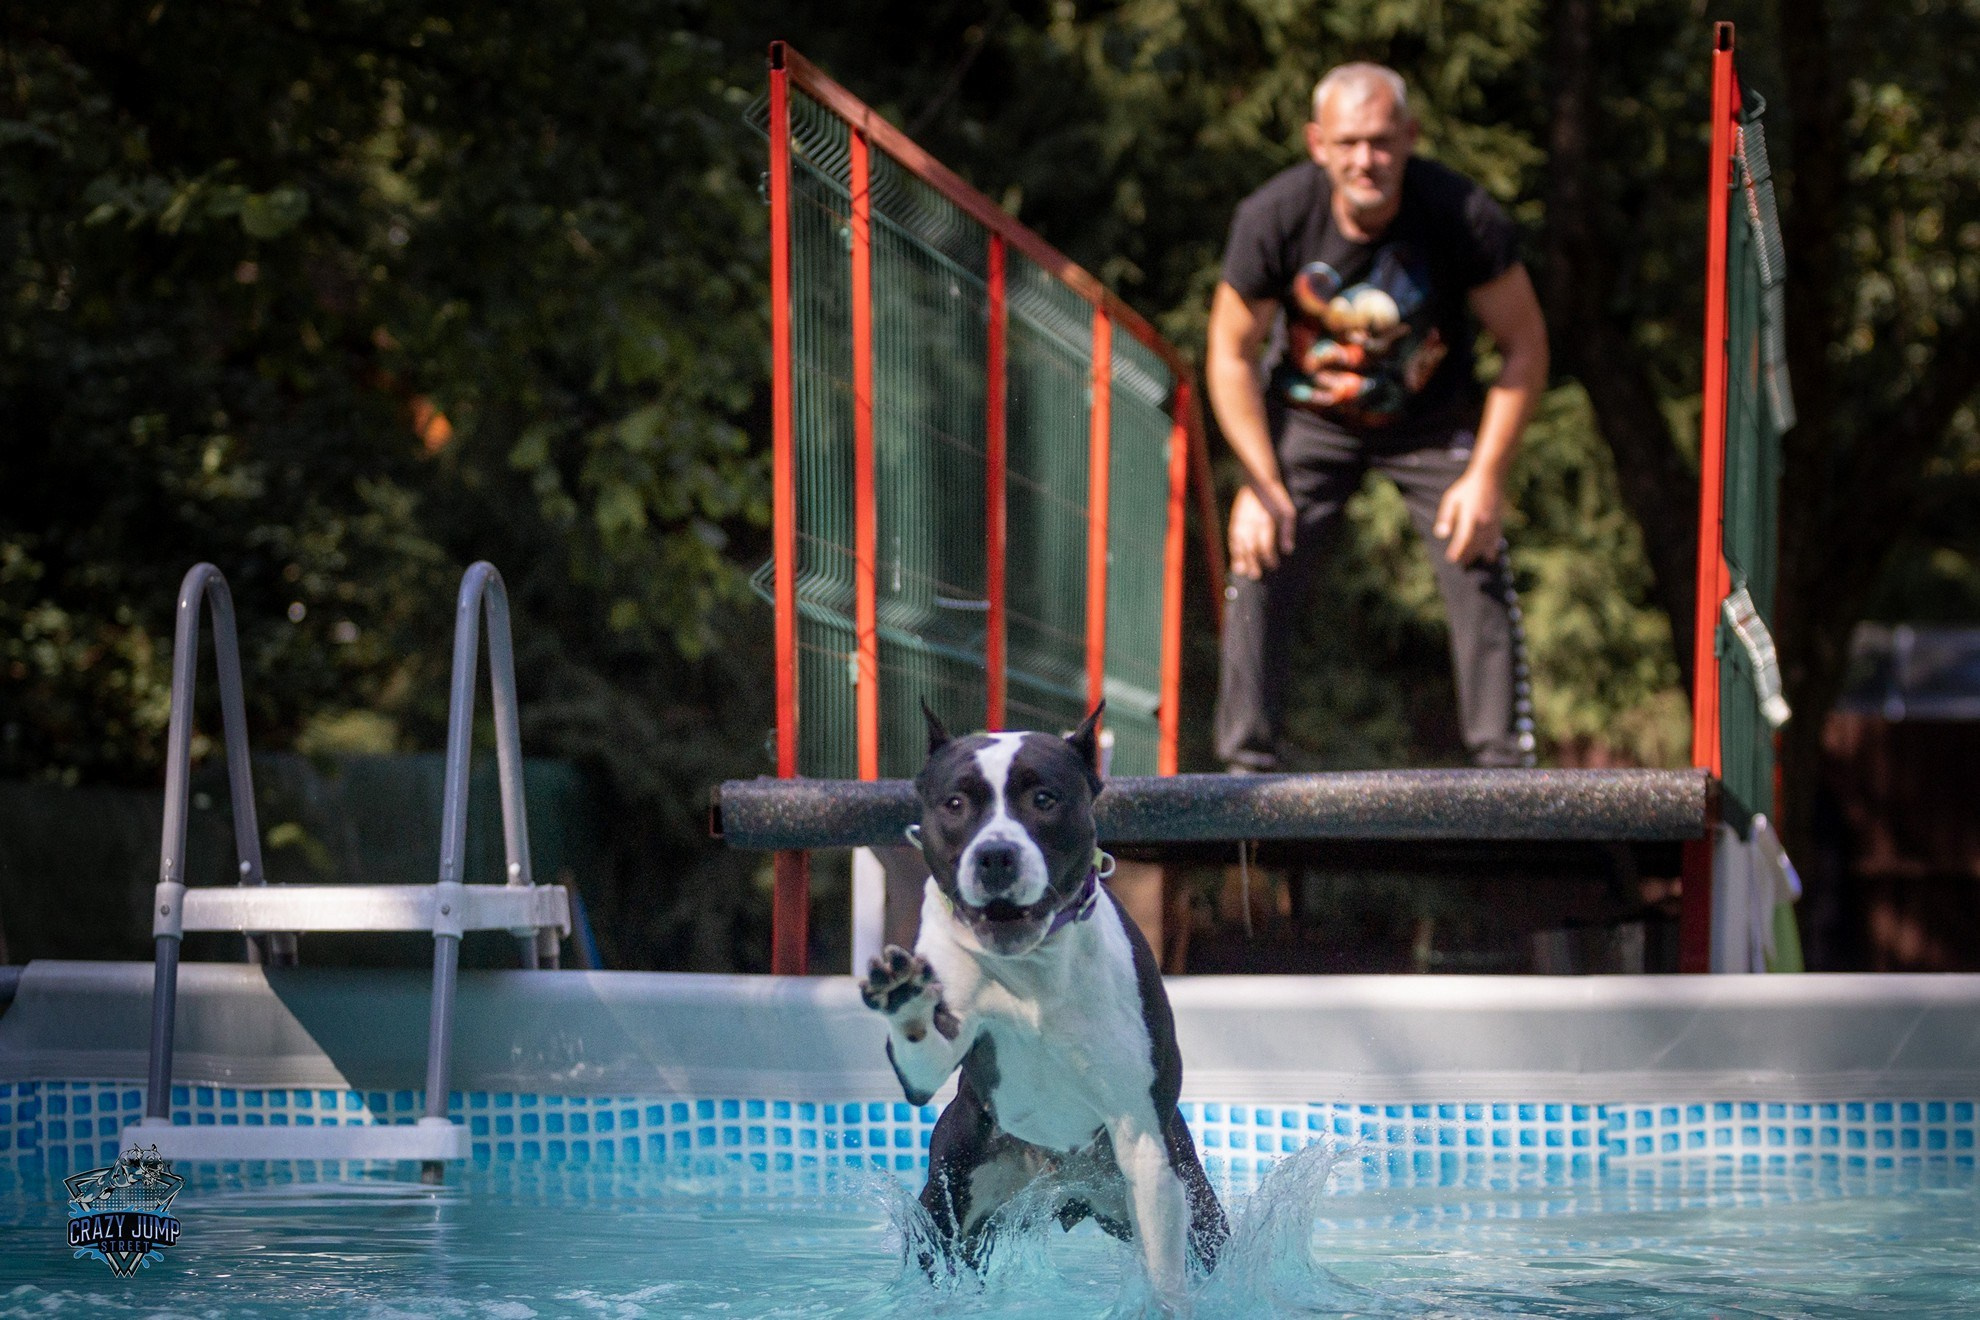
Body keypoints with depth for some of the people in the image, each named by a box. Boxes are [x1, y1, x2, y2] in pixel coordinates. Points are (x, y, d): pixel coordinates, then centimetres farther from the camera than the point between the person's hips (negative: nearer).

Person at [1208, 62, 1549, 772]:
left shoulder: (1466, 217, -26)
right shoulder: (1271, 218, -23)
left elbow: (1524, 347, -13)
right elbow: (1231, 354, -10)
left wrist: (1485, 477, -17)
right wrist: (1262, 485, -14)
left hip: (1431, 421, 0)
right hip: (1309, 420, 1)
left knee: (1481, 579, -12)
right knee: (1259, 575, -11)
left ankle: (1505, 765, -4)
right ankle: (1246, 762, -2)